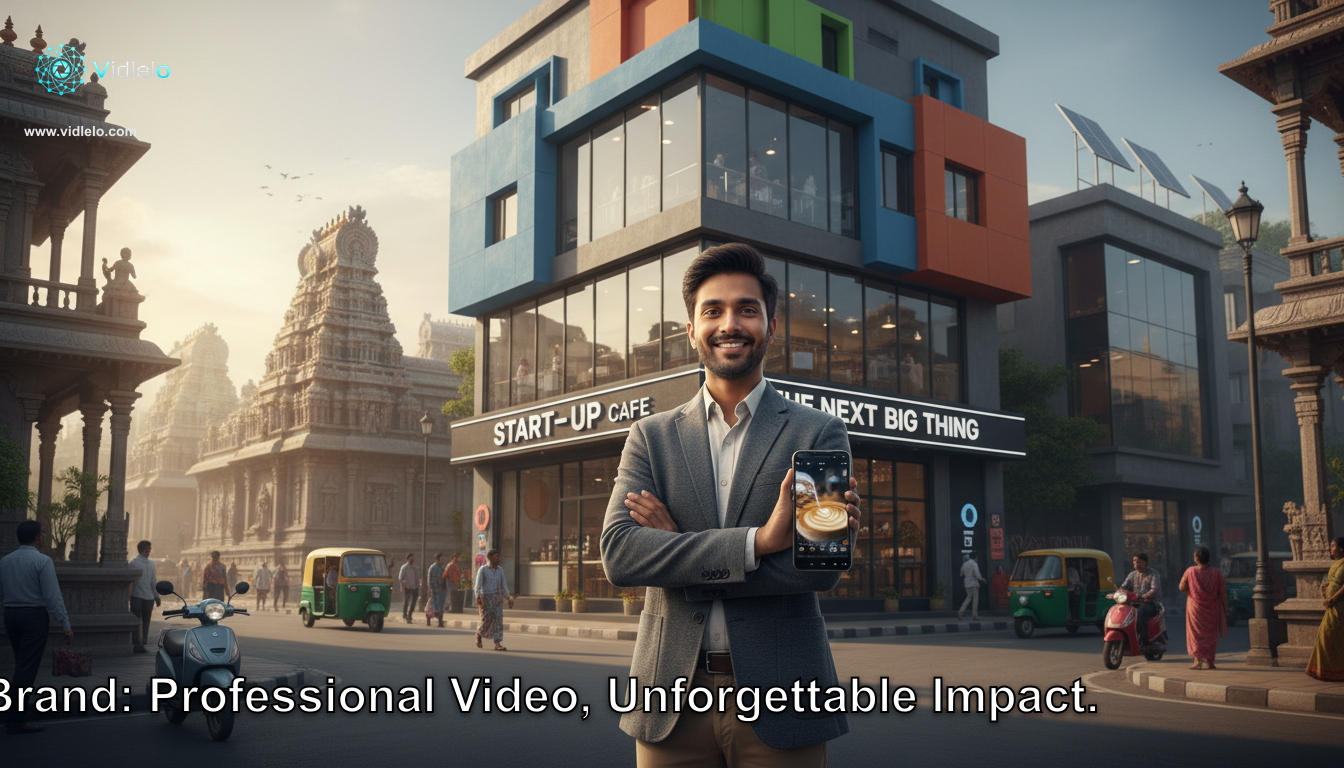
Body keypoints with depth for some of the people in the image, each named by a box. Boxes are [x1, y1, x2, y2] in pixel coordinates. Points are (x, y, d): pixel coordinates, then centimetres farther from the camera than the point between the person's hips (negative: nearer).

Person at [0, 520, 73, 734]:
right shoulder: (42, 561, -13)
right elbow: (53, 597, -15)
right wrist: (65, 626, -12)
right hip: (34, 615, -7)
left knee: (20, 664, 17)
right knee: (27, 667, -4)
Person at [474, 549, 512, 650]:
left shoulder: (500, 570, 10)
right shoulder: (483, 569, -4)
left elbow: (504, 585, 16)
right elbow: (478, 585, -9)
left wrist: (509, 598, 13)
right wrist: (478, 597, -20)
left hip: (498, 598, 4)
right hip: (486, 597, -4)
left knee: (498, 620, -5)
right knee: (485, 620, 0)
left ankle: (498, 644, -7)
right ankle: (478, 635, 31)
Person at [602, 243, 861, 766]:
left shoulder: (819, 433, 2)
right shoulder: (651, 437, 7)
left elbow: (823, 566, -11)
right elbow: (618, 554, -8)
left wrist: (679, 554, -10)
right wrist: (758, 540, -18)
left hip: (779, 702, -1)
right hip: (672, 704, 2)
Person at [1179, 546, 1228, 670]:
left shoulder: (1190, 571, -10)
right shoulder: (1216, 572, -8)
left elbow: (1181, 587, -4)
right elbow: (1223, 592, -5)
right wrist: (1225, 608, 3)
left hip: (1195, 605, -1)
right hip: (1212, 608, 1)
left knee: (1195, 633, 8)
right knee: (1211, 634, 10)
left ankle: (1198, 661, 4)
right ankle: (1209, 662, 11)